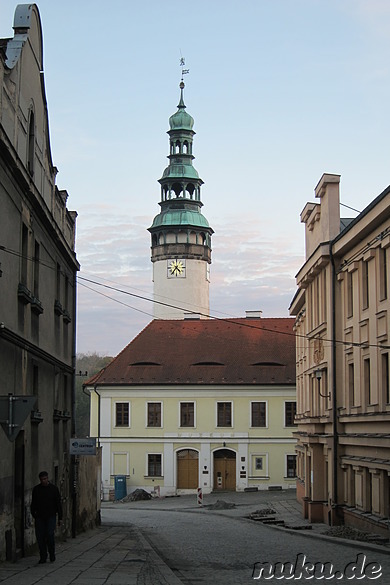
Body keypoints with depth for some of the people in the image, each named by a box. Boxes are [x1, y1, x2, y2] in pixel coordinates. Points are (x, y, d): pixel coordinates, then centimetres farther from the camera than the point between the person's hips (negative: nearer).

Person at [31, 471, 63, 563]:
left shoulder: (54, 488, 2)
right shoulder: (36, 489, 6)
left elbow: (58, 503, 3)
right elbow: (33, 504, 12)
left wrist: (60, 517, 0)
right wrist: (33, 515, 5)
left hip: (51, 516, -2)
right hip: (39, 517, 2)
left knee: (50, 535, -12)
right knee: (40, 537, -2)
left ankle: (52, 555, 6)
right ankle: (43, 557, 7)